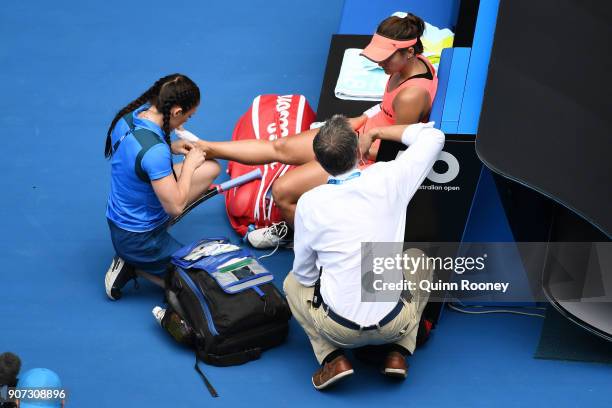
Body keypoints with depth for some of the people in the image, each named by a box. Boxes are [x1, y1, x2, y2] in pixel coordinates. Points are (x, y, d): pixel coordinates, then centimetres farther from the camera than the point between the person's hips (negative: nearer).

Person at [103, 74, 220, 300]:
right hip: (139, 239, -8)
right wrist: (189, 164, -13)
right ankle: (136, 266, 3)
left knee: (211, 168, 10)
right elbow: (175, 207, -25)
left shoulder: (129, 116, -9)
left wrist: (170, 147, 1)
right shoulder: (155, 151, -34)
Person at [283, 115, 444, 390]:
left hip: (339, 329, -1)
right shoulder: (387, 180, -10)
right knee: (418, 259, 29)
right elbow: (434, 136, 6)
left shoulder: (309, 203, -10)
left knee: (293, 282, 28)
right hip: (393, 324, 1)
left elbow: (304, 272, 2)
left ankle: (333, 358, 7)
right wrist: (376, 133, 14)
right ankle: (398, 352, 14)